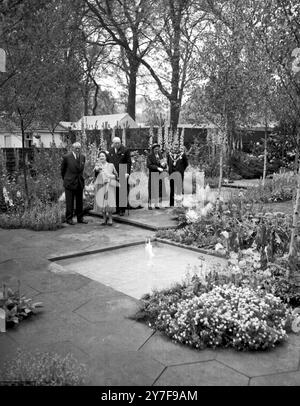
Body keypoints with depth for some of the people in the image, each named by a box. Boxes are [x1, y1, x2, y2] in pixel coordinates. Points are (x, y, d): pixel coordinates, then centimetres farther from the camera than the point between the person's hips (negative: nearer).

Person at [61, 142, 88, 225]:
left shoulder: (82, 157, 5)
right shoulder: (66, 157, -9)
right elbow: (62, 170, 3)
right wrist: (65, 179, 10)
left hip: (80, 183, 5)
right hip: (69, 183, -5)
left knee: (80, 202, 11)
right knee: (69, 202, 3)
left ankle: (80, 218, 21)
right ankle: (69, 218, 13)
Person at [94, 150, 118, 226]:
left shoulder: (111, 165, 11)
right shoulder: (98, 165, 11)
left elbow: (116, 175, 13)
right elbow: (96, 169, -10)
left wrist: (111, 176, -6)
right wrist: (98, 168, -31)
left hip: (109, 185, -1)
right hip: (100, 185, 1)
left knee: (109, 202, -10)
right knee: (101, 202, -4)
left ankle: (110, 218, 1)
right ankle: (104, 218, 8)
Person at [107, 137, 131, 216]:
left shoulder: (125, 150, 1)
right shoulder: (110, 151, 13)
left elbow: (129, 162, -2)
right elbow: (107, 162, 15)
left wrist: (127, 173, -12)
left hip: (123, 175, -3)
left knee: (123, 193, -3)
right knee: (115, 193, 3)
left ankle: (122, 210, 2)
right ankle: (117, 209, 11)